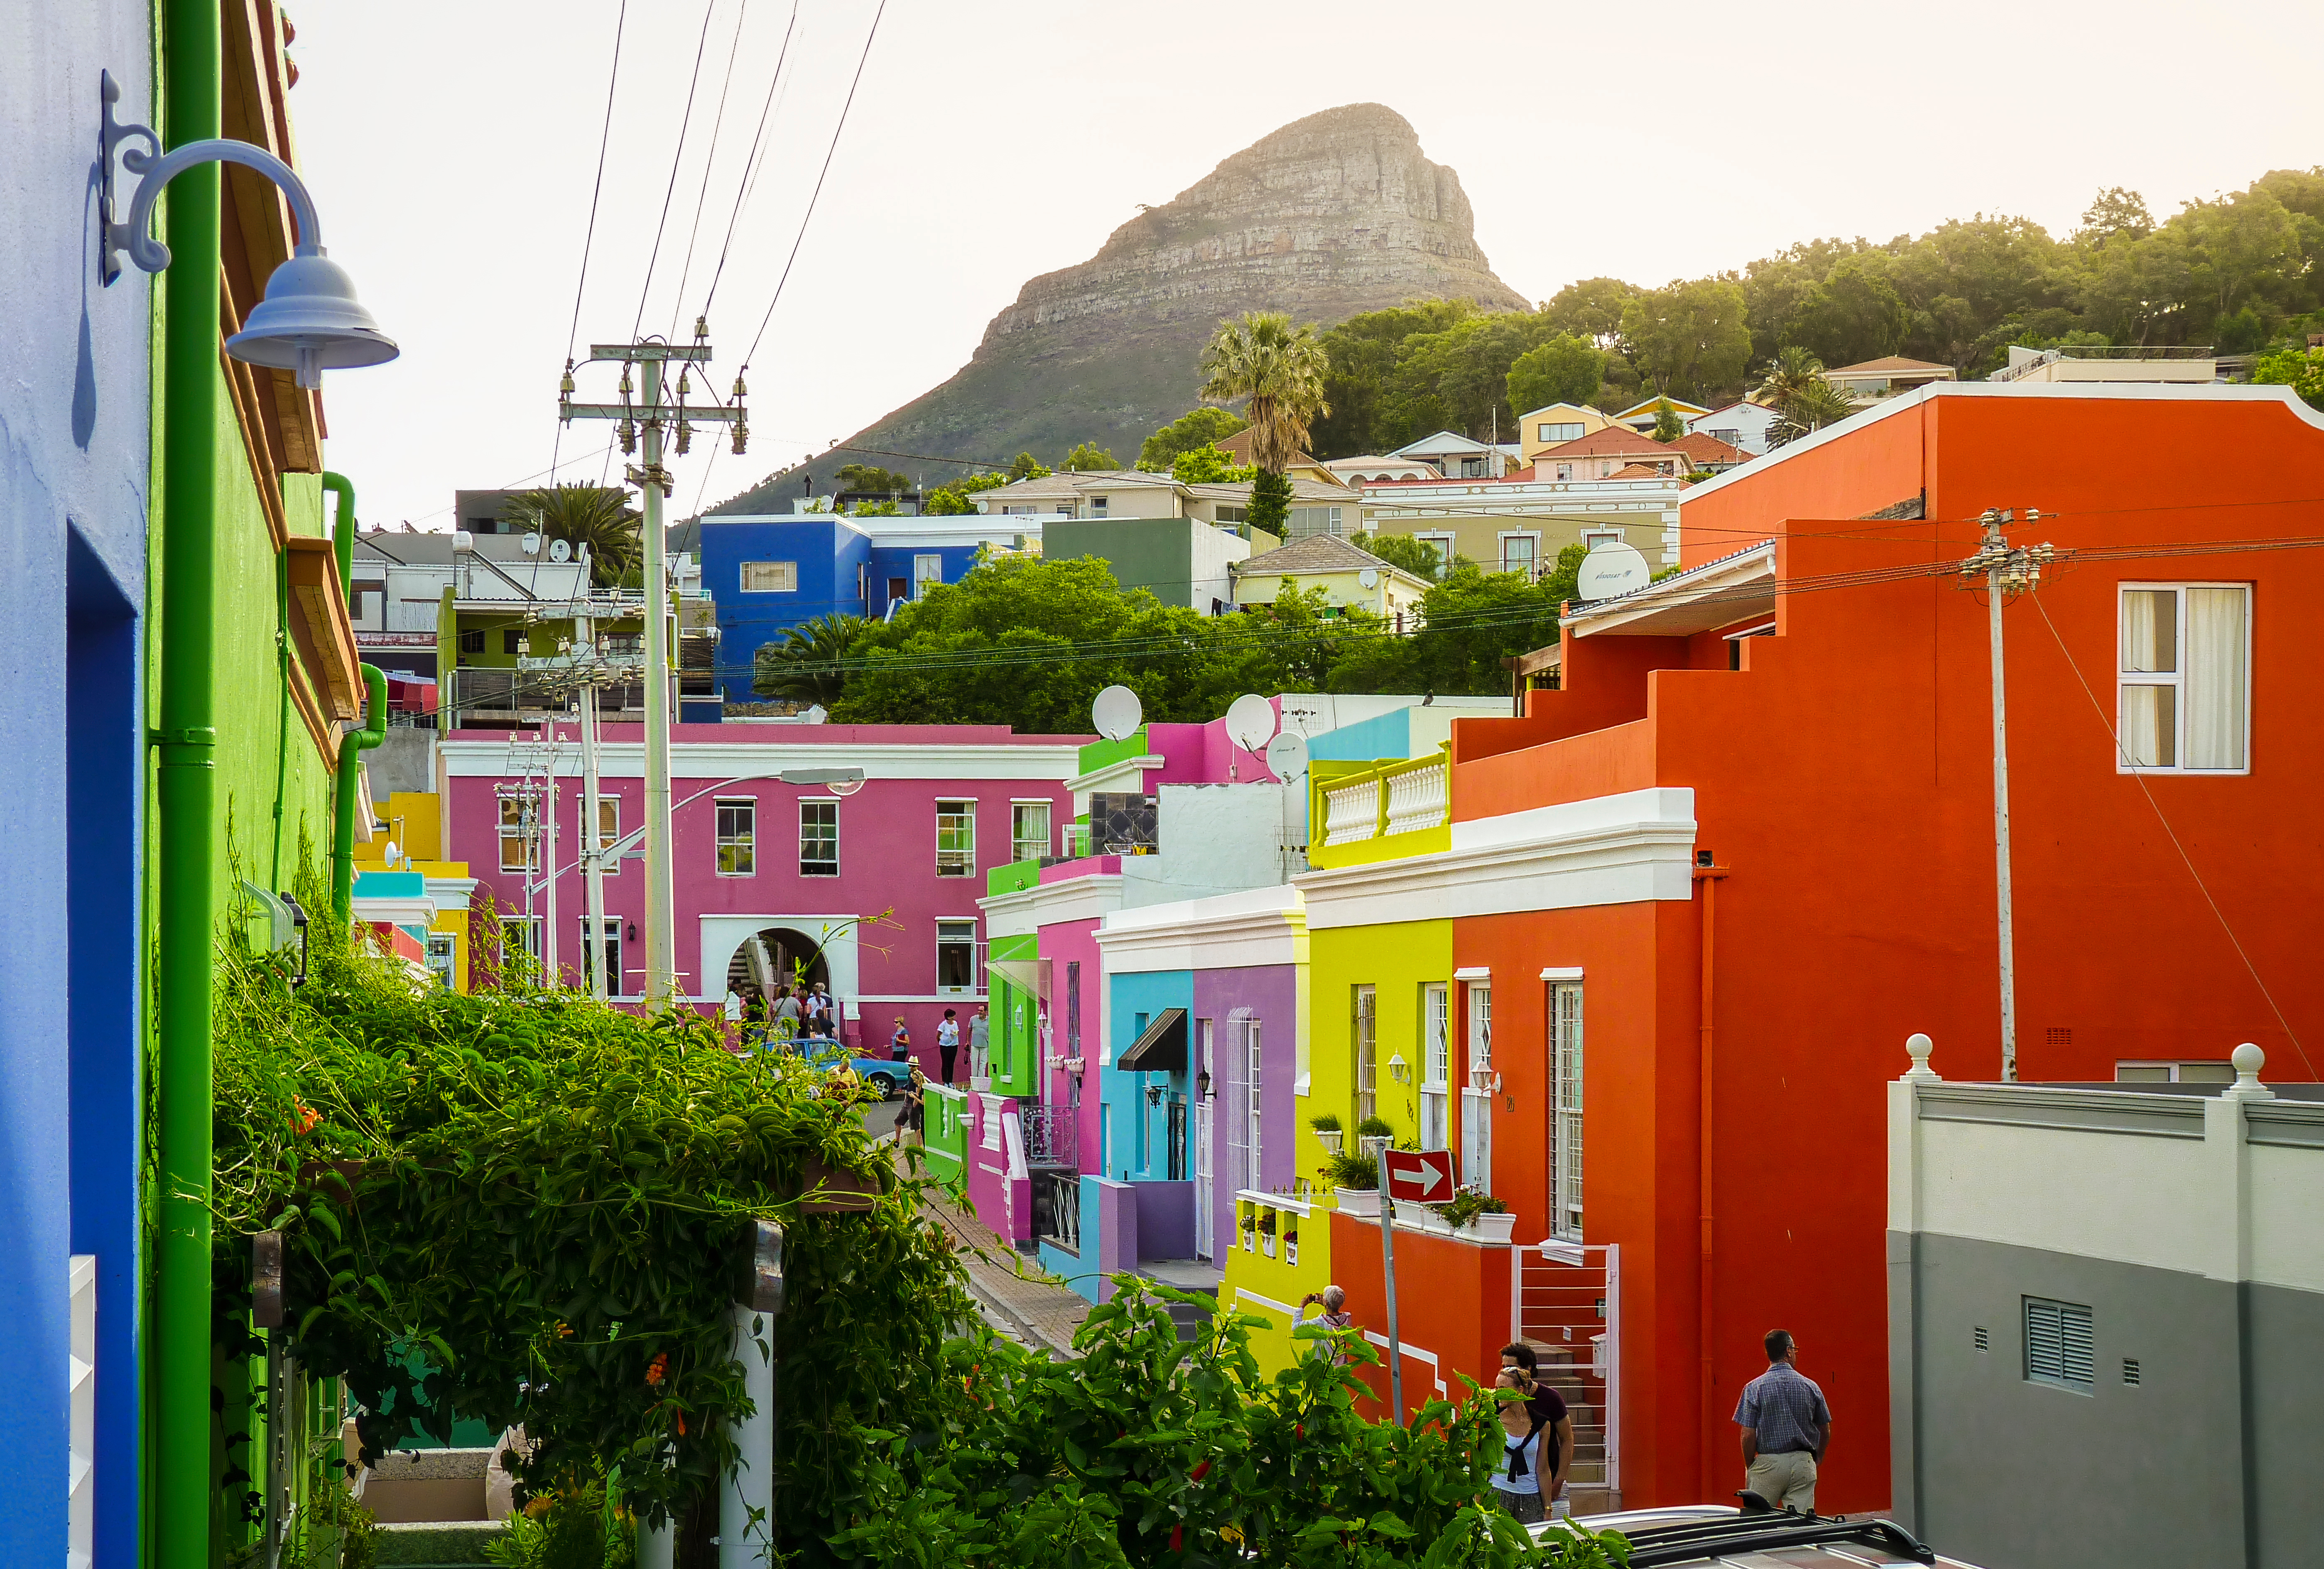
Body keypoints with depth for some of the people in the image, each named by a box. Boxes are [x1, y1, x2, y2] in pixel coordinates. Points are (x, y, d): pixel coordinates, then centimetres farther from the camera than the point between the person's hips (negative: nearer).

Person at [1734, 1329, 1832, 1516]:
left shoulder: (1754, 1388, -5)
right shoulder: (1811, 1387, 2)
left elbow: (1748, 1435, -8)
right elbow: (1825, 1431, 10)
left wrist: (1749, 1467, 6)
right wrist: (1818, 1458, 28)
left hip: (1768, 1464, -2)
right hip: (1803, 1464, 2)